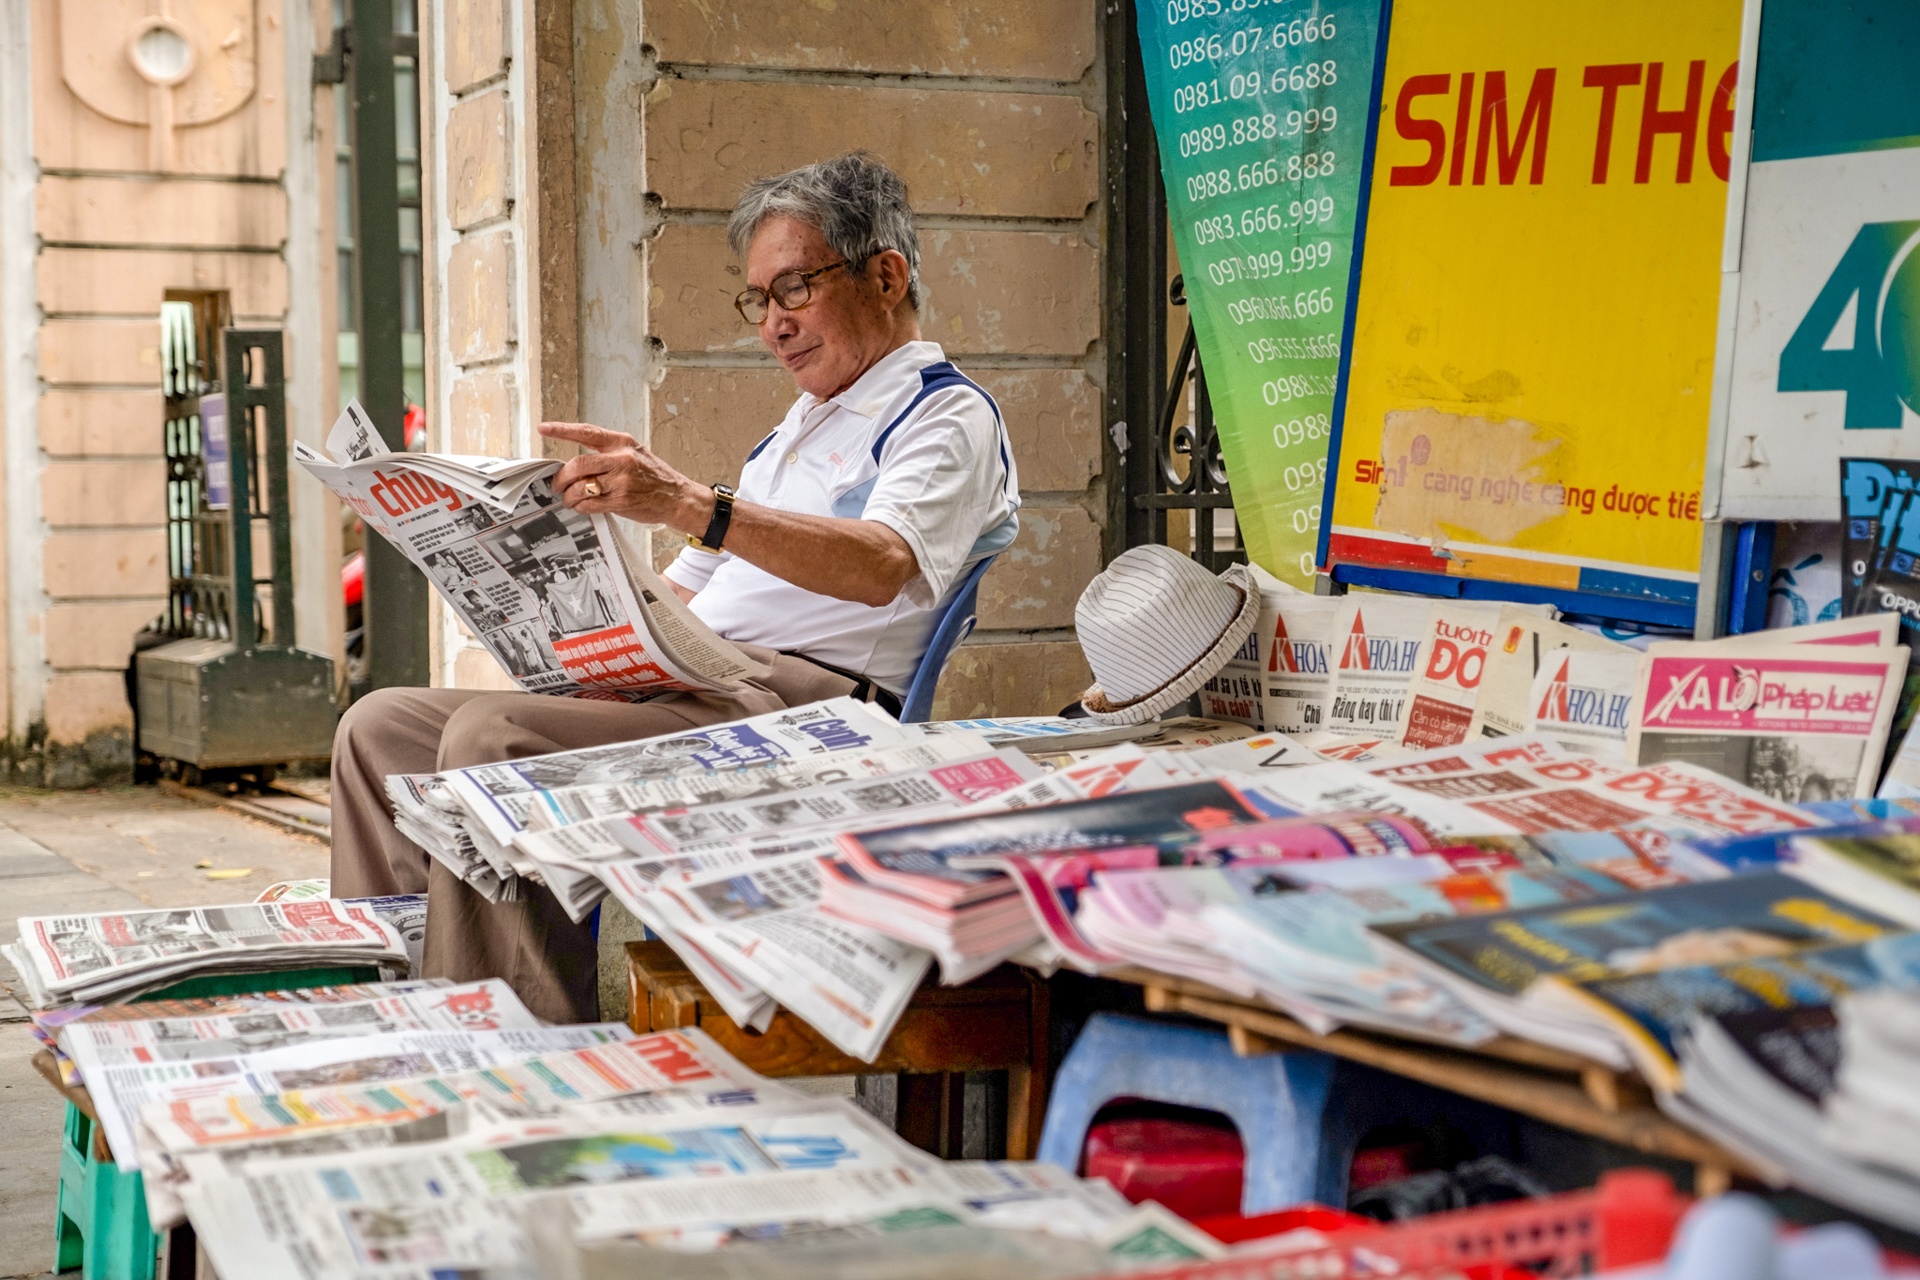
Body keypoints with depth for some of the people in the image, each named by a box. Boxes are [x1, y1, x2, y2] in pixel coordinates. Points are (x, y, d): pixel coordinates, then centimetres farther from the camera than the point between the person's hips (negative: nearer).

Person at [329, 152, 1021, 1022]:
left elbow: (883, 566, -22)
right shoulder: (797, 428, 31)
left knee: (491, 737, -29)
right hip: (685, 683, 10)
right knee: (382, 727, -1)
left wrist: (689, 506, -34)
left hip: (803, 696, -9)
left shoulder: (948, 415, 1)